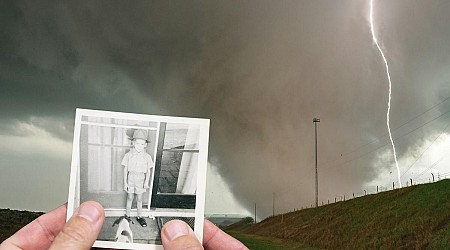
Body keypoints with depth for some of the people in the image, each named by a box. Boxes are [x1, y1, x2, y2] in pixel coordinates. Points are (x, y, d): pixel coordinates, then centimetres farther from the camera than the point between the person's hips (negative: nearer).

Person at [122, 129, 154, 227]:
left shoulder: (147, 157, -5)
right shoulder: (128, 155, -6)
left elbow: (149, 171, -1)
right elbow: (125, 169, -1)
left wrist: (146, 182, -12)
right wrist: (125, 182, -3)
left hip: (141, 179, 0)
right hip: (131, 179, 0)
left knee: (139, 199, 10)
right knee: (130, 198, 11)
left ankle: (139, 216, 23)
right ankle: (127, 216, 25)